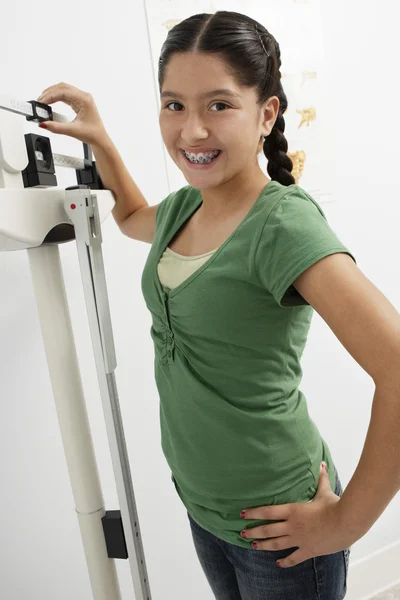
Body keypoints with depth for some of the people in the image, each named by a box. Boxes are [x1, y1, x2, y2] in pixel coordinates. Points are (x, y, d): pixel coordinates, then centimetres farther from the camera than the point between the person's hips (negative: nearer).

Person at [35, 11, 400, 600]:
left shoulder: (284, 223, -25)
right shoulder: (183, 207, -1)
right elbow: (132, 218, 22)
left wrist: (347, 520, -20)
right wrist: (98, 138, 11)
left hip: (274, 523, -6)